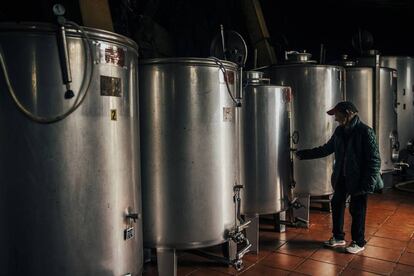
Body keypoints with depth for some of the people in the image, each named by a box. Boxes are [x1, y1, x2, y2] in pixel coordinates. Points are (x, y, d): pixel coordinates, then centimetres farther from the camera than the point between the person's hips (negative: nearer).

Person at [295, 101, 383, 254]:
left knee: (357, 211, 6)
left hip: (358, 179, -7)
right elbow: (326, 149, 14)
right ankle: (338, 237, 34)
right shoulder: (339, 131, 3)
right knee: (336, 205, 15)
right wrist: (304, 154, 11)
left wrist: (368, 184, -20)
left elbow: (374, 160, -17)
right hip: (341, 178, 7)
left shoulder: (365, 132, -18)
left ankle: (358, 242, 26)